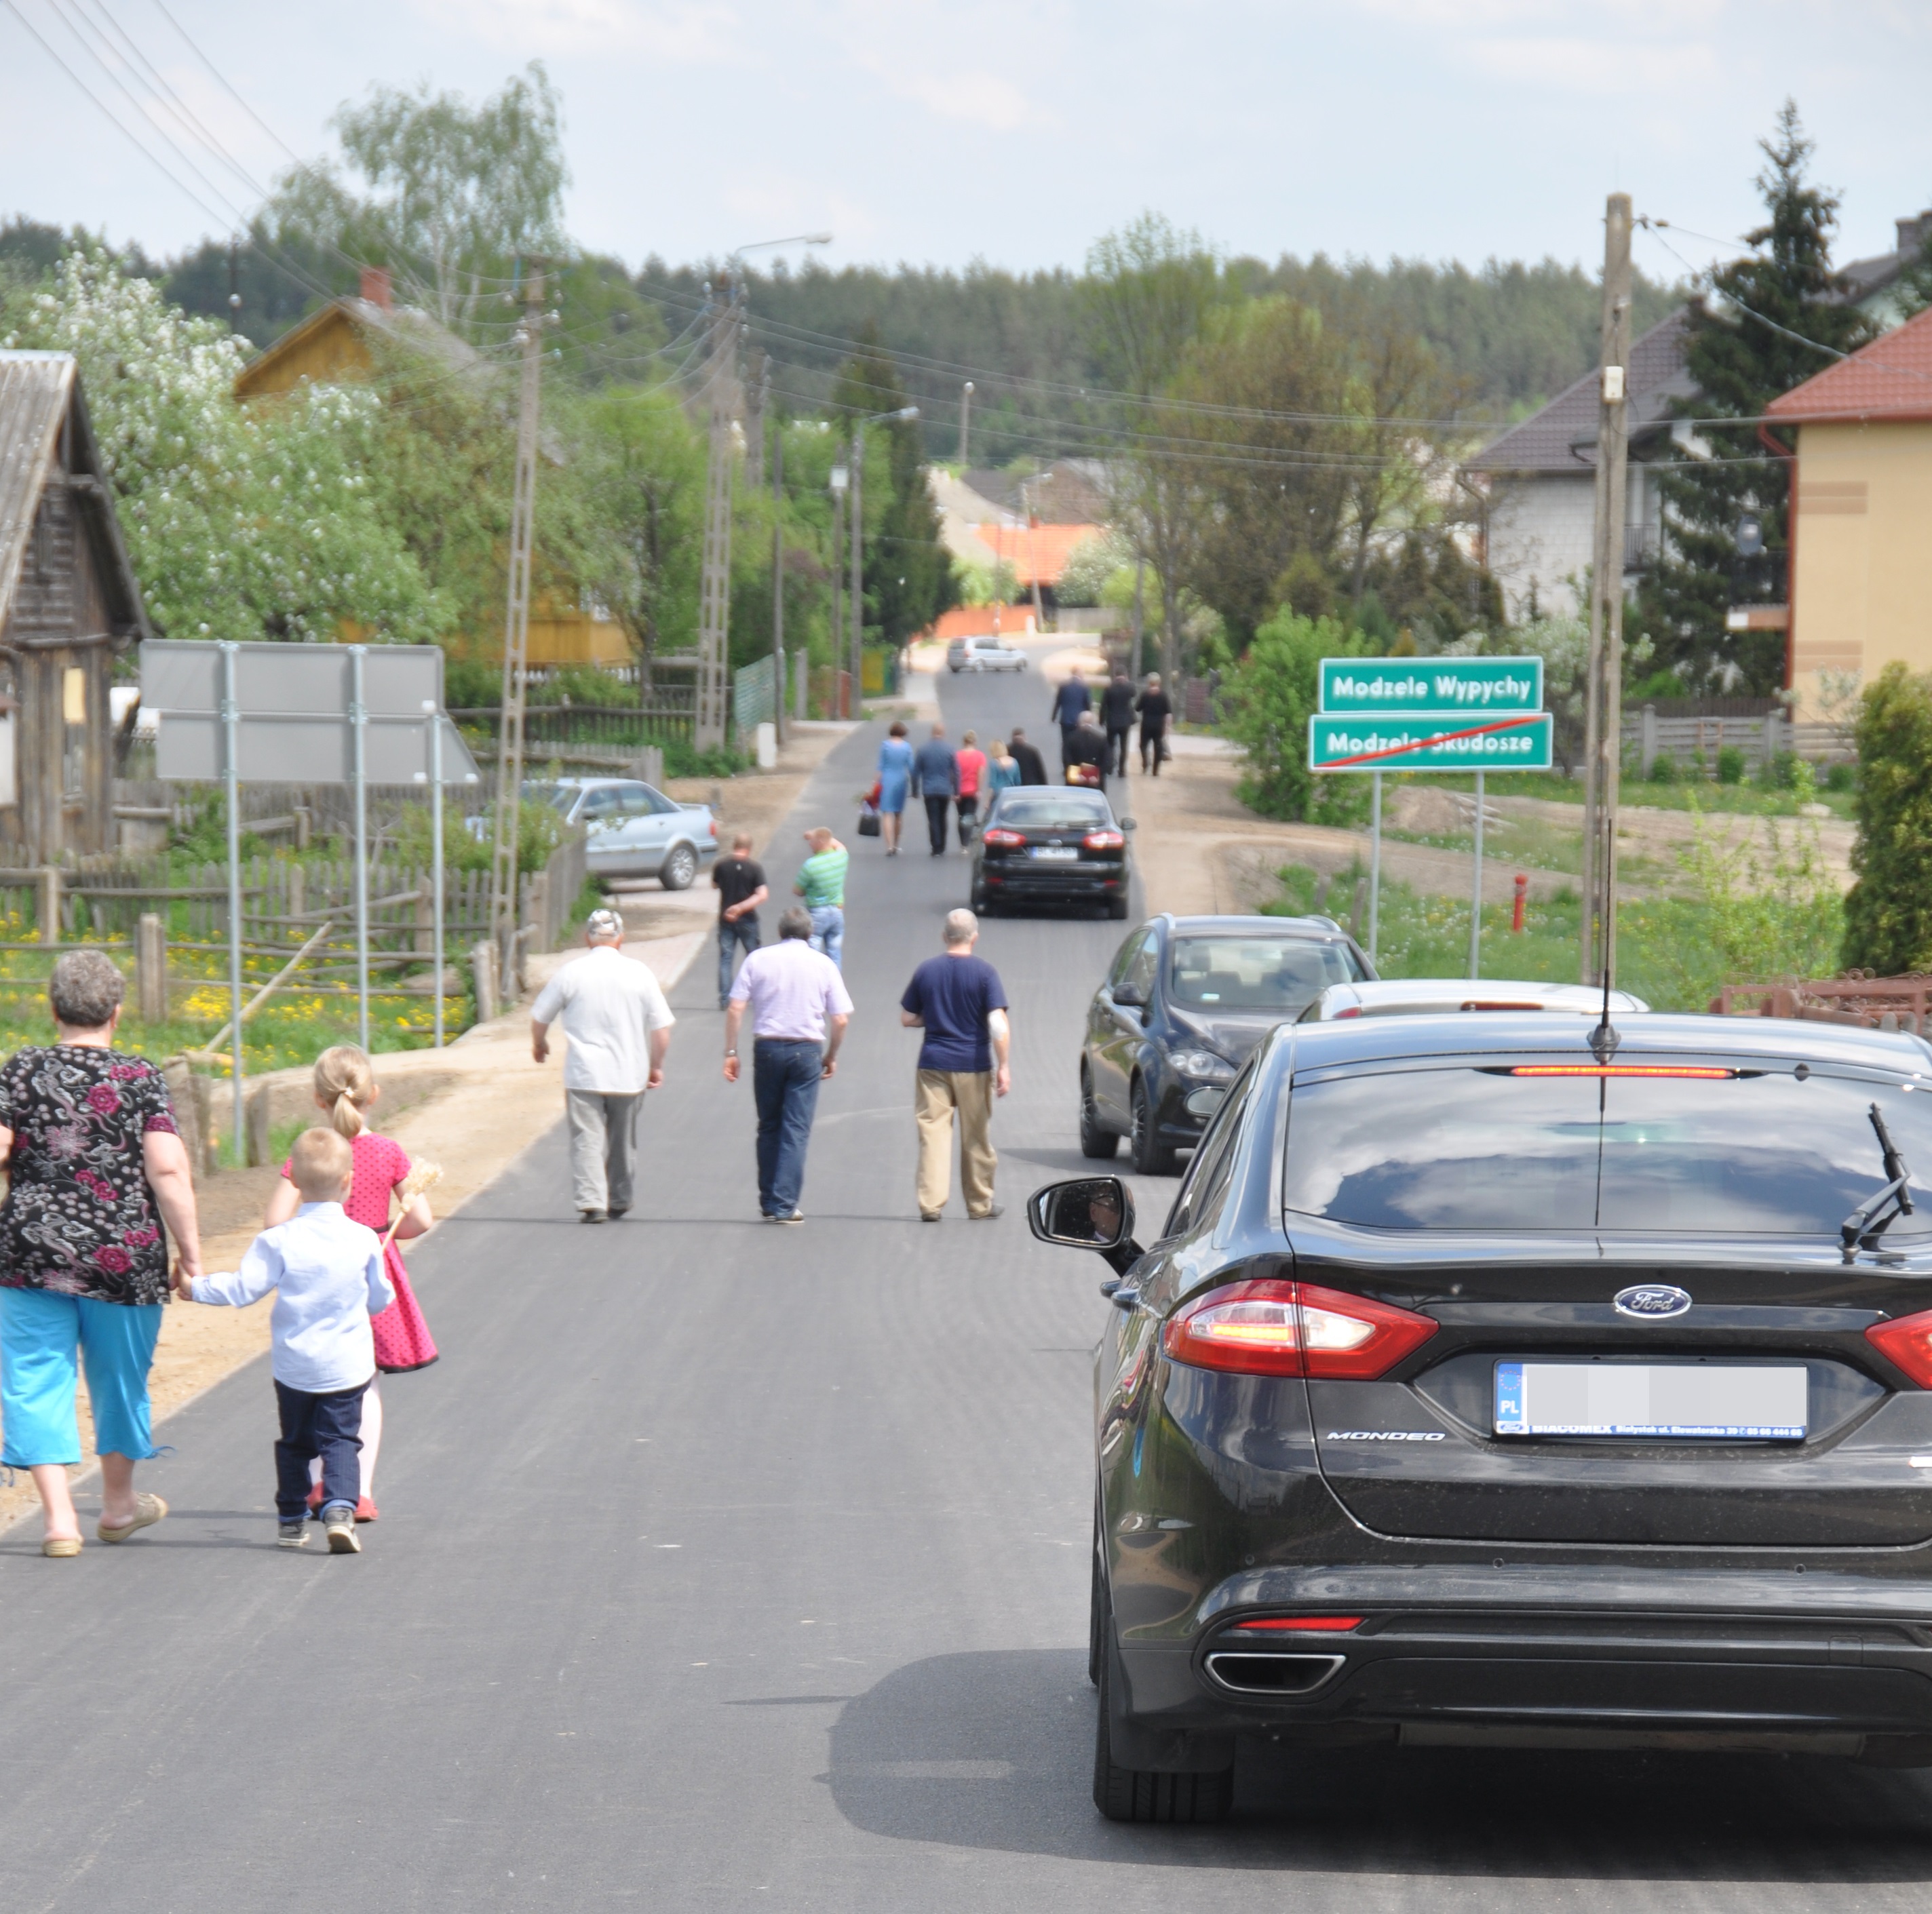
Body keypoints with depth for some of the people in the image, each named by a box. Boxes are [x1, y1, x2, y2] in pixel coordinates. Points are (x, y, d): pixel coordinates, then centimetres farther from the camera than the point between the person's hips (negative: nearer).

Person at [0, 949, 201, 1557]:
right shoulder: (141, 1079, -5)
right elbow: (167, 1171, -12)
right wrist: (190, 1250, -7)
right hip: (124, 1254, 0)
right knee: (119, 1374, 18)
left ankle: (59, 1516, -6)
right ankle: (118, 1502, 35)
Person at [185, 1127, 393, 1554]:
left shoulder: (280, 1241, -13)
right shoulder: (365, 1240, -7)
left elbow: (243, 1289, -15)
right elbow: (381, 1299, 4)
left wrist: (195, 1287, -1)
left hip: (294, 1369, 0)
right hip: (348, 1367, 0)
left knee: (294, 1442, 15)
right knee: (341, 1439, 4)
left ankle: (291, 1519, 23)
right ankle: (340, 1508, -16)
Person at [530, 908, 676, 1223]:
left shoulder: (571, 973, -4)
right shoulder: (639, 973, -2)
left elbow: (540, 1016, 7)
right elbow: (661, 1027, 0)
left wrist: (539, 1043, 28)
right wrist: (656, 1065, 14)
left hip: (584, 1074, -2)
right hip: (629, 1074, 2)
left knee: (587, 1139, -2)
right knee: (622, 1141, 17)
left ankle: (592, 1201, -16)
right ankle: (619, 1202, 29)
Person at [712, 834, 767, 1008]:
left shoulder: (721, 865, -5)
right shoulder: (755, 867, -10)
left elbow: (714, 886, 13)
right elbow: (762, 895, -17)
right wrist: (741, 907, -18)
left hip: (726, 920, 1)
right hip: (747, 919, -1)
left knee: (725, 958, 4)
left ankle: (724, 997, -3)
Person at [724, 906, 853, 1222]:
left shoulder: (758, 960, 3)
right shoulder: (823, 964, 2)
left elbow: (735, 1009, -4)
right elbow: (841, 1020, -1)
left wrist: (731, 1052, 1)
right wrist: (832, 1055, 13)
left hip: (767, 1047, 1)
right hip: (807, 1050, -1)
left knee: (768, 1127, 14)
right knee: (796, 1130, 1)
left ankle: (769, 1202, 19)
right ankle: (784, 1205, -5)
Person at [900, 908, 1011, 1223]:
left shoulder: (926, 971, 1)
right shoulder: (984, 972, -7)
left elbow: (907, 1018, 8)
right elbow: (998, 1025, -13)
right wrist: (1003, 1067, -9)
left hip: (933, 1064, 1)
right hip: (973, 1066, -1)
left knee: (933, 1132, 2)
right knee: (976, 1138, 10)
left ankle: (931, 1204, -7)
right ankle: (980, 1205, 20)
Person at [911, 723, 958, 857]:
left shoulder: (923, 749, -2)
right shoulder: (949, 749, -2)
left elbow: (916, 772, 0)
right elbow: (956, 772, -2)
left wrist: (915, 790, 8)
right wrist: (956, 792, 3)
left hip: (929, 790, -1)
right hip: (945, 790, 1)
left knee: (933, 820, -1)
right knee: (942, 819, 15)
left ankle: (937, 848, -9)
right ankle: (942, 848, 20)